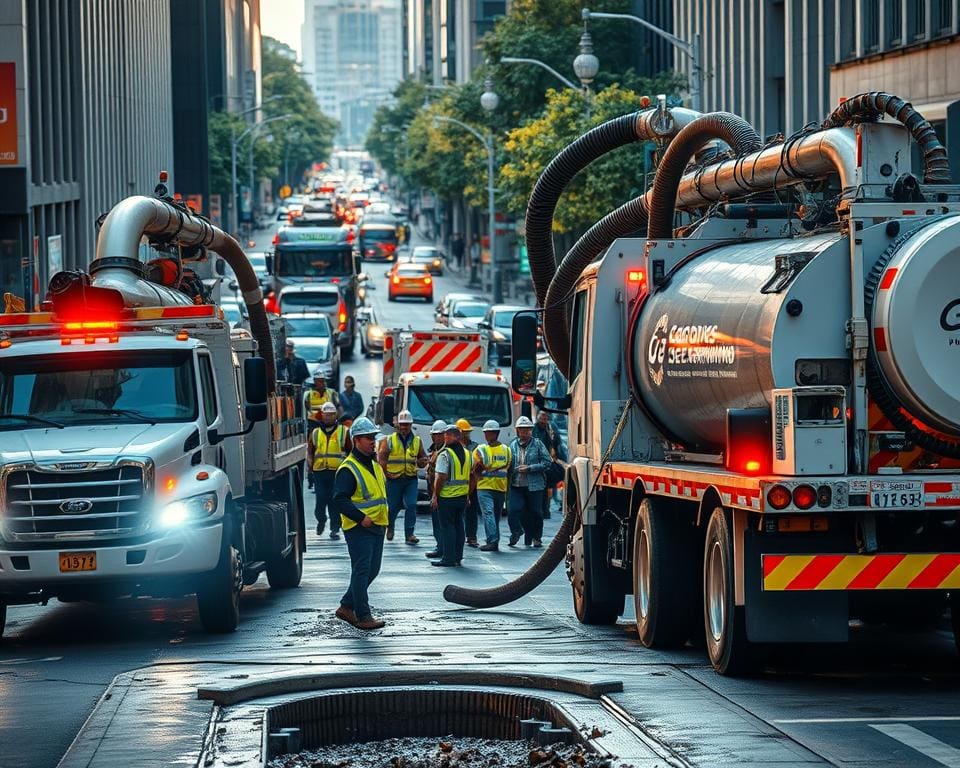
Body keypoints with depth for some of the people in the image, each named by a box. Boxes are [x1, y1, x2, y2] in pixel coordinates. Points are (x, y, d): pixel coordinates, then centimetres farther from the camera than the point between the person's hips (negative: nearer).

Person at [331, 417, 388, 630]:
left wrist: (385, 512, 12)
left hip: (377, 527, 9)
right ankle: (363, 616, -4)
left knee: (372, 571, 13)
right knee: (361, 571, -7)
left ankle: (346, 607, 25)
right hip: (358, 530, -9)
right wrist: (361, 518, -23)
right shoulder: (348, 469, -13)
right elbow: (339, 500, -19)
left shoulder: (375, 466, 16)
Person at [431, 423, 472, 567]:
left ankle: (448, 558, -2)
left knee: (447, 526, -2)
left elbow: (441, 477, -18)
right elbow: (469, 476, 15)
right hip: (462, 496, 7)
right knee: (458, 525, 14)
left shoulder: (445, 454, -14)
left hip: (447, 496, -7)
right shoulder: (466, 453, 9)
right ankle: (458, 556, 18)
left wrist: (435, 496, -11)